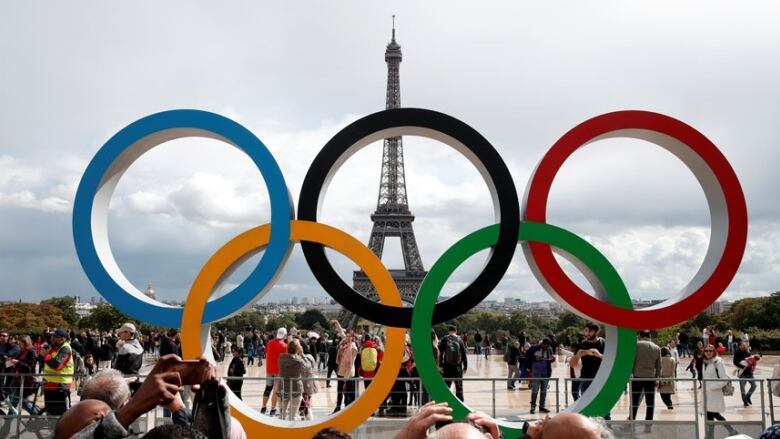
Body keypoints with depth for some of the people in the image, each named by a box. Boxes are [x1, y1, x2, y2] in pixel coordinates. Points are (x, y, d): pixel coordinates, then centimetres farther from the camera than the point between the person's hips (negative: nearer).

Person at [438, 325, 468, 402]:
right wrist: (465, 367, 9)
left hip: (447, 367, 0)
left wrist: (440, 366, -4)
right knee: (459, 387, 8)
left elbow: (440, 353, -6)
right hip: (458, 367, 0)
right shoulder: (459, 340, 1)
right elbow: (464, 354, 2)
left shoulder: (444, 339, 0)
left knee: (445, 387, 7)